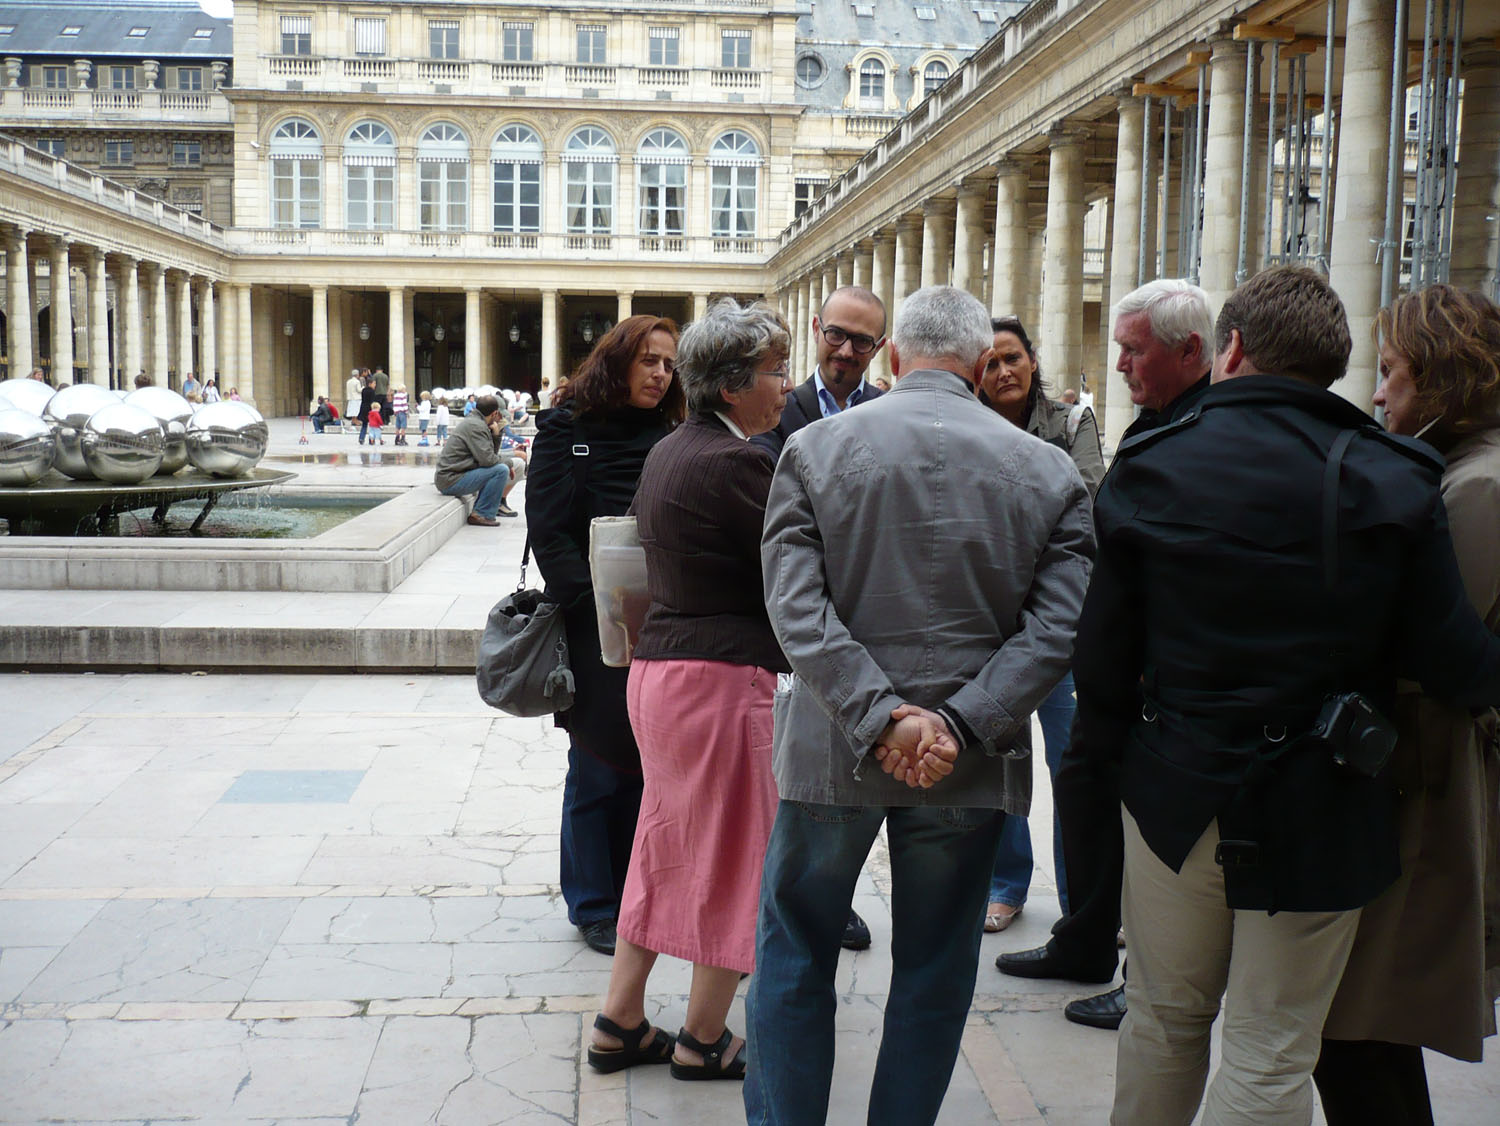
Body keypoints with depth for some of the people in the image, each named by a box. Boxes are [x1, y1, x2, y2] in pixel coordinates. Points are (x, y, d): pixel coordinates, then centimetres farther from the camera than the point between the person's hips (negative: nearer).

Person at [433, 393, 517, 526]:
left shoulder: (472, 421, 17)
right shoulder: (476, 426, -14)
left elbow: (491, 454, 19)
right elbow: (487, 459, -21)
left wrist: (496, 435, 5)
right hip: (450, 481, -10)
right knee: (501, 470, -18)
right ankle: (482, 514, -13)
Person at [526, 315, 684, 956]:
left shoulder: (669, 439, 10)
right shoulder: (567, 431, -2)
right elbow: (549, 533, -8)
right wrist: (597, 607, -16)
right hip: (596, 632, -4)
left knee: (647, 765, 9)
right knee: (598, 770, 5)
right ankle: (595, 908, 19)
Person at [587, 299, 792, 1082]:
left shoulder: (668, 452, 11)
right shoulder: (736, 463, -18)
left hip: (659, 665, 9)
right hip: (726, 678, -9)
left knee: (669, 847, 19)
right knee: (735, 854, 6)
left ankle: (620, 1023, 26)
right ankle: (703, 1042, 19)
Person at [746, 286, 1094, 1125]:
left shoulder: (815, 449, -5)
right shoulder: (1049, 471, -3)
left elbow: (795, 606, -15)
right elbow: (1058, 628, -12)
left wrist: (882, 716, -19)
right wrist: (961, 727, -16)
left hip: (833, 751, 0)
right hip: (971, 769, 1)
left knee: (793, 959, 16)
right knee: (934, 975, 16)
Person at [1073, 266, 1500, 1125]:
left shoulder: (1147, 467, -6)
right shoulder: (1392, 481, -10)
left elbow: (1103, 650, -5)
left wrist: (1115, 751, 10)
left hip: (1174, 789, 2)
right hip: (1318, 808, -2)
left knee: (1165, 1017, 20)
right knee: (1272, 1051, 8)